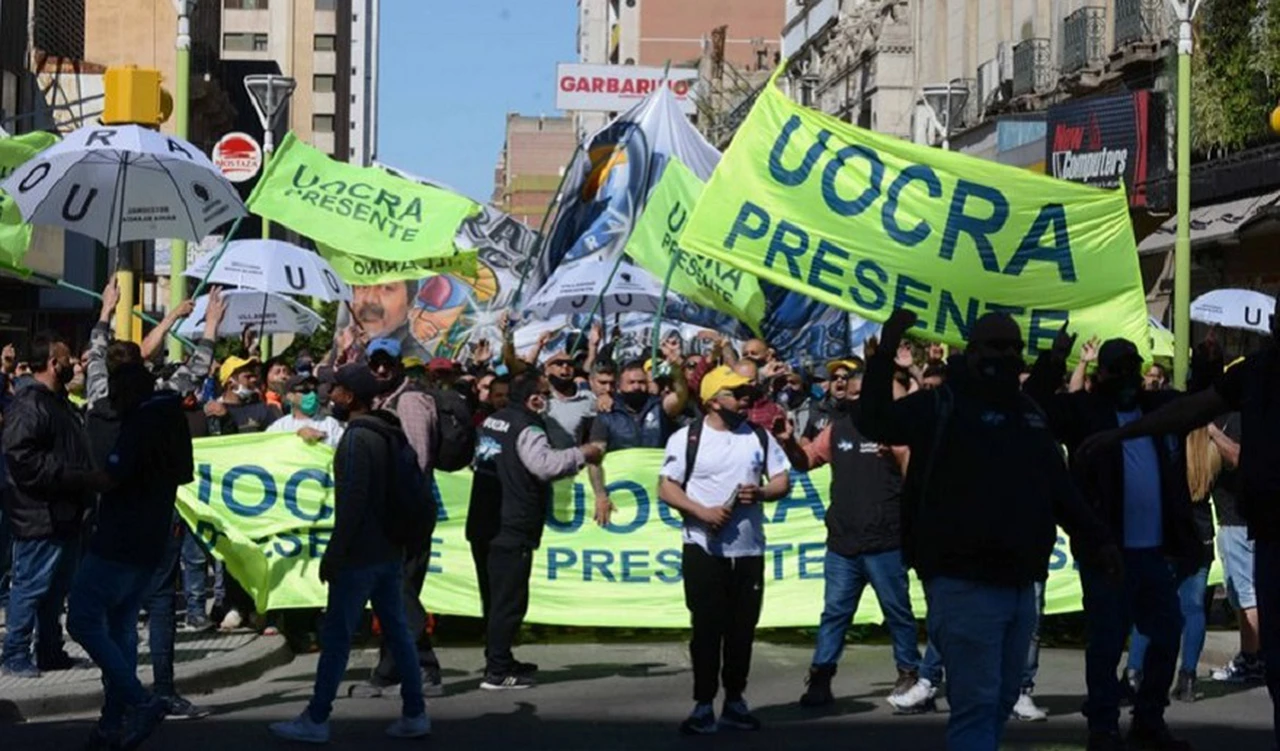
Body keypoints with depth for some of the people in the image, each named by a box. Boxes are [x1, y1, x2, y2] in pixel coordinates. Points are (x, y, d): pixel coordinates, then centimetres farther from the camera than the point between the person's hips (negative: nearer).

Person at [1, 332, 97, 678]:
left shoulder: (57, 401, 18)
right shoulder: (28, 405, -15)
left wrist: (85, 481, 11)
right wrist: (69, 477, -22)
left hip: (64, 514, 10)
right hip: (40, 516, -10)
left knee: (57, 587, 15)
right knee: (31, 585, -5)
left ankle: (50, 652, 24)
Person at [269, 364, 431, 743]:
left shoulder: (358, 438, -16)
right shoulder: (391, 434, 11)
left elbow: (352, 500, -20)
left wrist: (333, 554, -16)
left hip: (361, 555, -9)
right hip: (392, 551, 9)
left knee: (336, 636, -2)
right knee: (397, 630, 10)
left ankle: (316, 720, 4)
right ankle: (414, 714, 11)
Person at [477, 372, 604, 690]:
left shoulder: (493, 421, 15)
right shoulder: (526, 428, -14)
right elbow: (546, 464, -28)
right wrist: (582, 454, -13)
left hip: (487, 523, 9)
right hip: (514, 528, -9)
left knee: (498, 596, 18)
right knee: (510, 600, -5)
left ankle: (500, 661, 28)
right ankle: (497, 671, -5)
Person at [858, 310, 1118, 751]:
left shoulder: (1029, 414, 17)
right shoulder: (942, 405, -5)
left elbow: (1060, 488, 23)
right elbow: (875, 423, -19)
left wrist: (1097, 539, 19)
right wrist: (886, 351, -28)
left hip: (1020, 586, 8)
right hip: (965, 585, -8)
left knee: (1001, 702, 16)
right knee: (976, 703, -10)